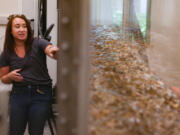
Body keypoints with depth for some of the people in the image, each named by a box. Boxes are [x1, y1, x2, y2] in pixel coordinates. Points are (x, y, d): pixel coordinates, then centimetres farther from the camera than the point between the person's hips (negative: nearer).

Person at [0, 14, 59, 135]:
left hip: (41, 94, -2)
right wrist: (10, 76, -11)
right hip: (18, 94, 3)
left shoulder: (38, 43, -6)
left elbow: (51, 50, -26)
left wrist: (54, 51, -50)